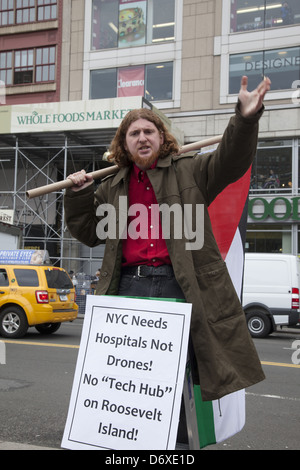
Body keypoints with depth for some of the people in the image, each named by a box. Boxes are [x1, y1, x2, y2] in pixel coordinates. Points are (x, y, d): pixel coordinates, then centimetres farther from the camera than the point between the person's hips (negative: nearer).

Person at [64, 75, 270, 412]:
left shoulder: (189, 171, 11)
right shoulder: (113, 188, 21)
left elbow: (231, 160, -5)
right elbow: (89, 233, 26)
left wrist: (245, 119, -22)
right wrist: (78, 194, 13)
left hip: (179, 286, -3)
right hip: (129, 286, 3)